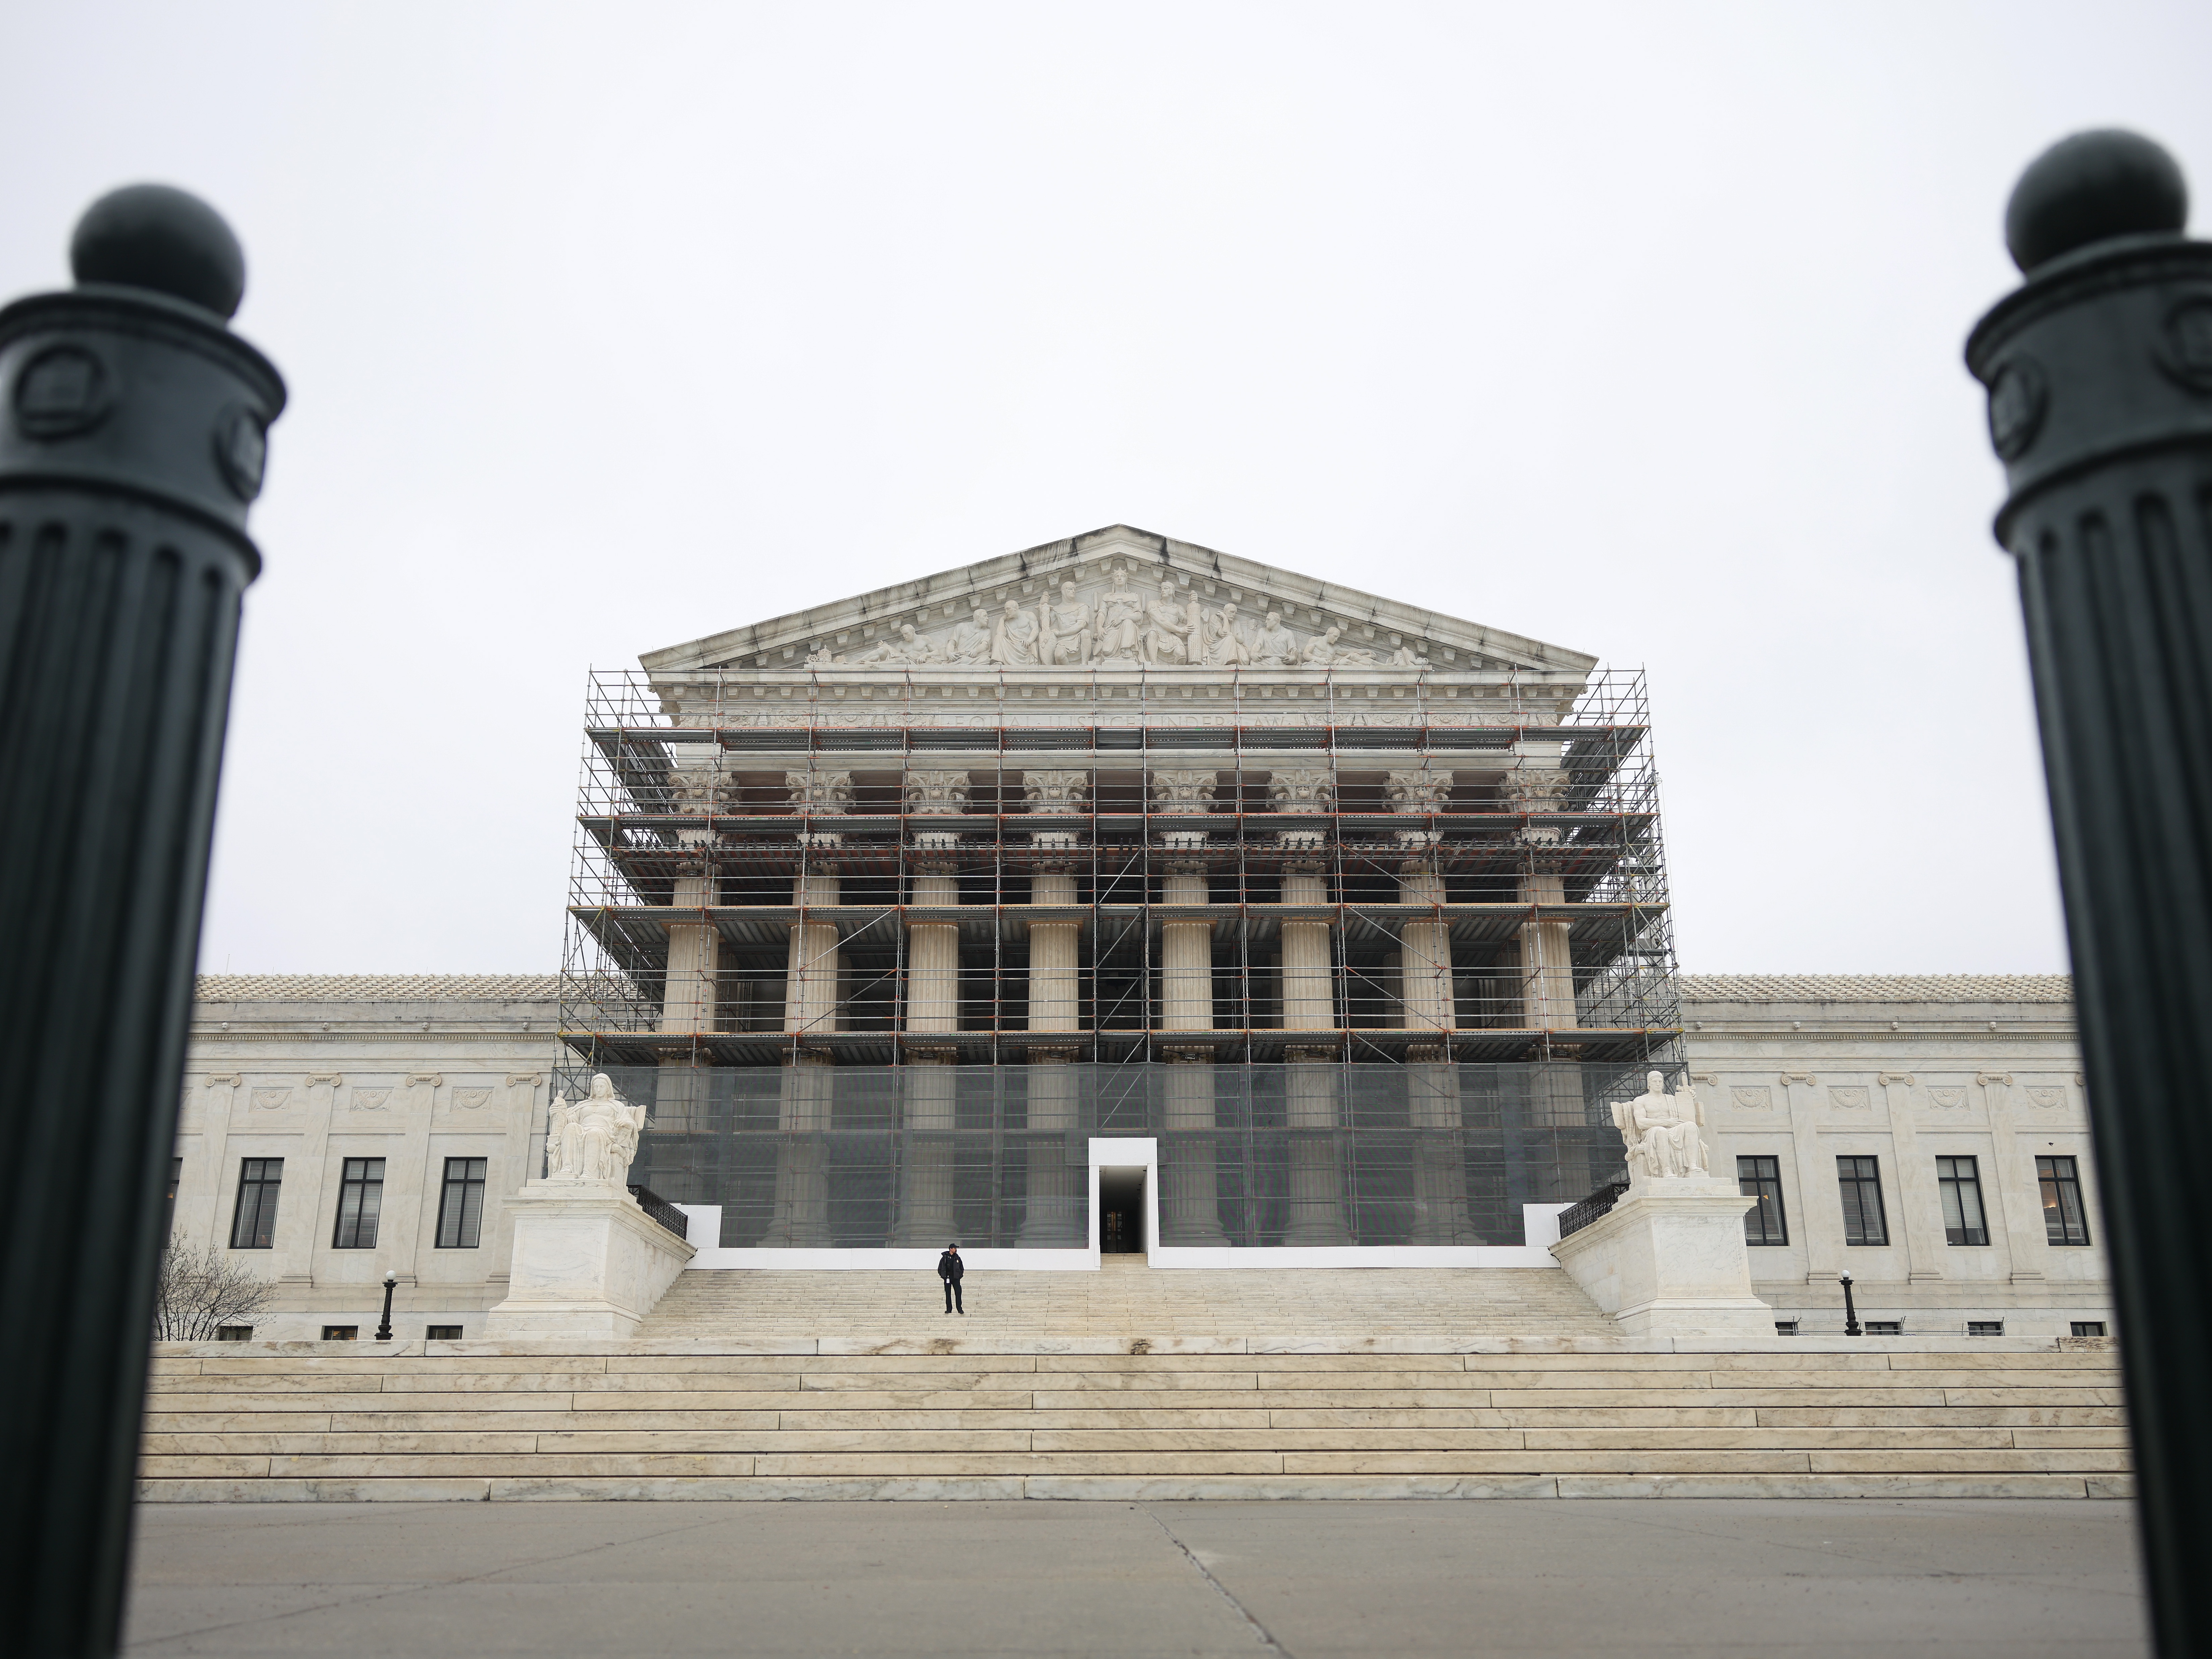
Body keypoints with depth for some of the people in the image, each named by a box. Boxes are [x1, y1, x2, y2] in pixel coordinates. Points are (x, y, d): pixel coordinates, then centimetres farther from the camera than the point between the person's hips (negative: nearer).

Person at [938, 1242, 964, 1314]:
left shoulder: (957, 1258, 7)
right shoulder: (945, 1258, 1)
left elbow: (962, 1268, 15)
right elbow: (940, 1268, 7)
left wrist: (960, 1275, 5)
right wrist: (943, 1275, 0)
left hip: (956, 1278, 1)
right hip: (947, 1278, -1)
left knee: (958, 1293, -5)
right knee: (948, 1294, 2)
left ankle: (960, 1309, -1)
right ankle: (949, 1309, 8)